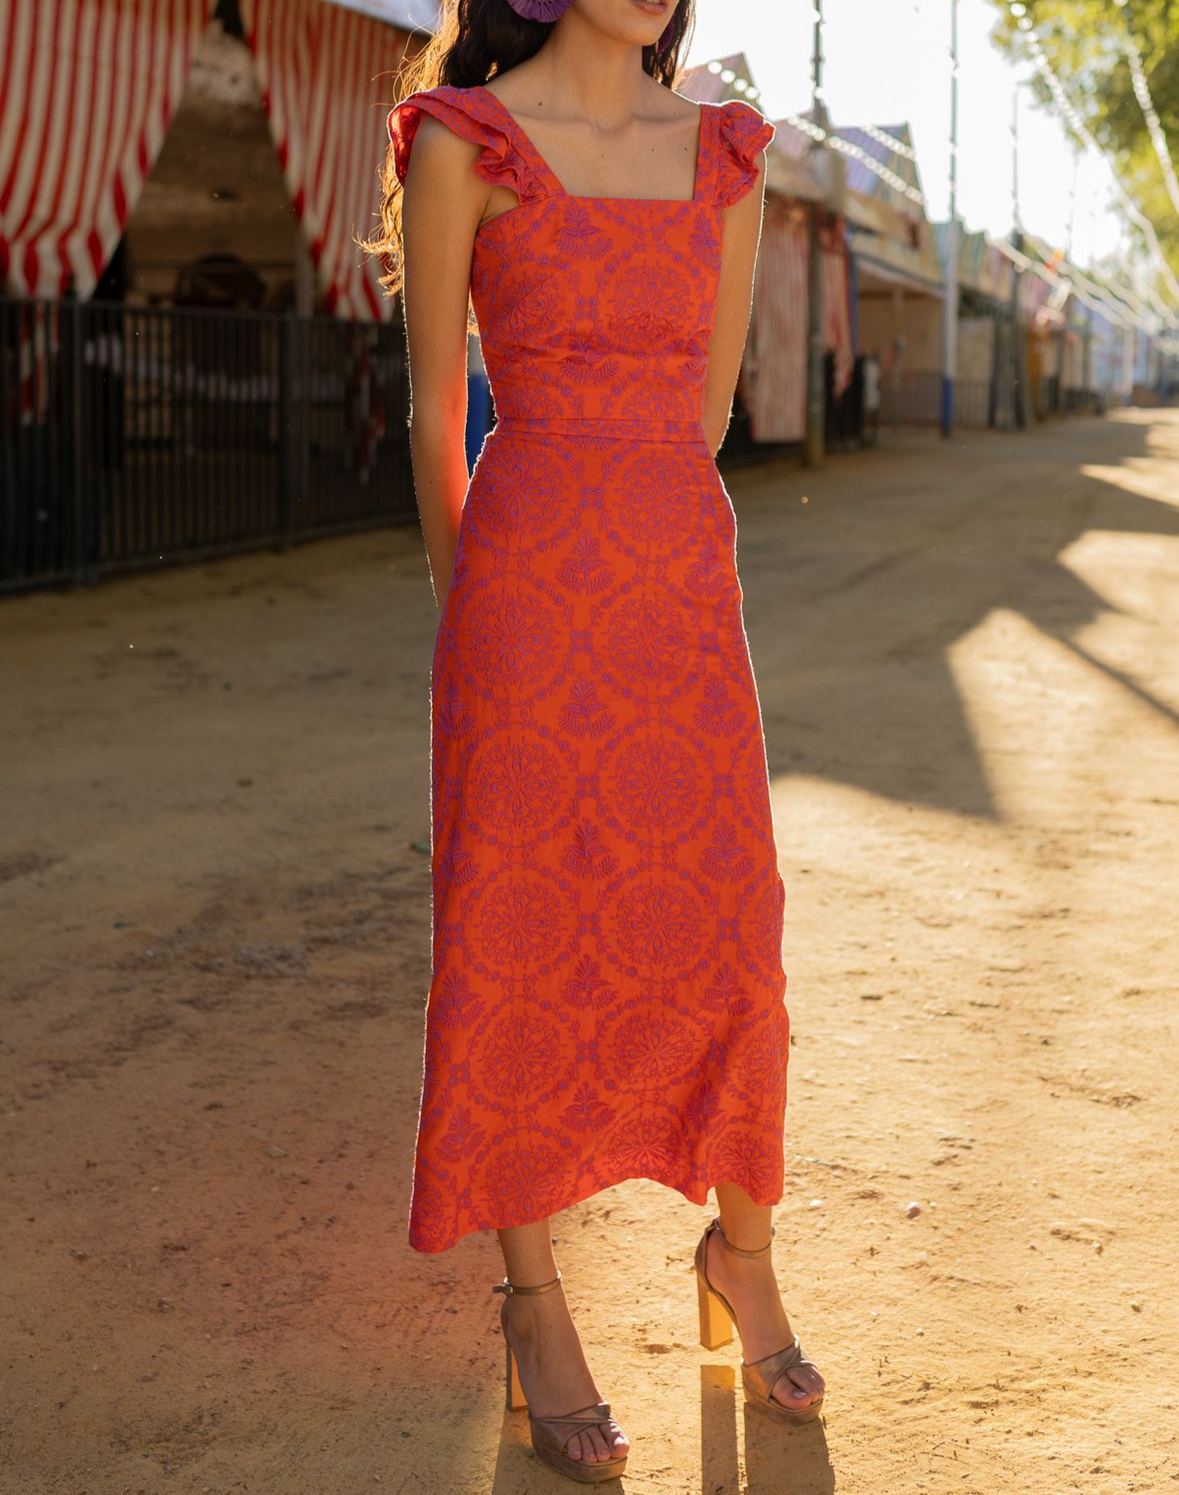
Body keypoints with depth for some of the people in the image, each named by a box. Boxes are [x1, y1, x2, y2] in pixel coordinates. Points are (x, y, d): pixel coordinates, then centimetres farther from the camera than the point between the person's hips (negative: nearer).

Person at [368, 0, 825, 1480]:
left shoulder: (725, 156, 10)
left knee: (725, 933, 6)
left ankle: (742, 1251, 30)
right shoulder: (462, 141, -2)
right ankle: (534, 1303, 20)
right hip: (523, 593, -3)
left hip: (684, 588, 4)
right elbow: (434, 414, 3)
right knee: (521, 939, 4)